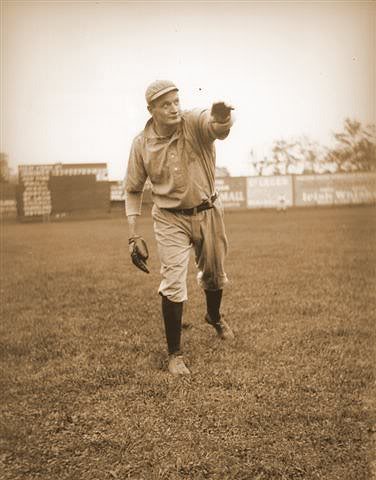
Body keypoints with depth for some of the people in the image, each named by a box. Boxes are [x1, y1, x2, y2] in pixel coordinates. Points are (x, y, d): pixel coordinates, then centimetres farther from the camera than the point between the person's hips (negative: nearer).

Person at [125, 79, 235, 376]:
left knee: (214, 274, 20)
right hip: (170, 220, -1)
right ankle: (175, 353, 9)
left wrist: (221, 119, -67)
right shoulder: (142, 144, -10)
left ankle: (214, 316, 52)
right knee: (173, 284, -7)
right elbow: (133, 190, 0)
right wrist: (134, 236, -7)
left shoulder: (195, 123, -16)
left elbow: (217, 126, -41)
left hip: (208, 213, 1)